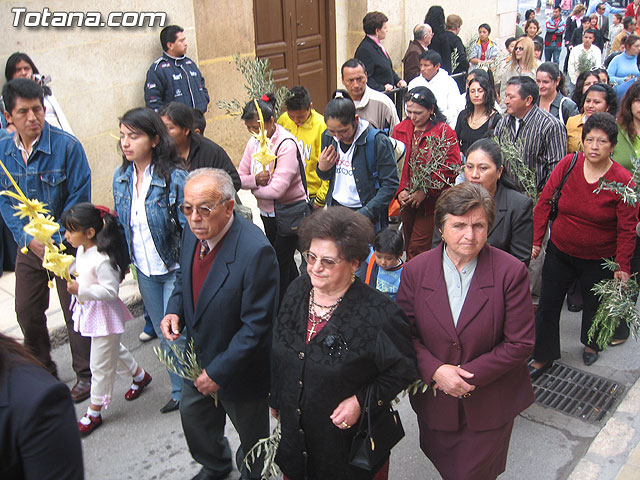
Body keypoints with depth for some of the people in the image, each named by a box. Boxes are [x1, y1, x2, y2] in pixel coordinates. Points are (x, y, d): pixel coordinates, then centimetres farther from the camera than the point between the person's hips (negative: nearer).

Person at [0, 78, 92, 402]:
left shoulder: (67, 146, -15)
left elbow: (79, 197, -14)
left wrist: (53, 240, -16)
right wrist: (28, 238, -11)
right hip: (28, 246, 5)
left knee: (75, 312, 4)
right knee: (27, 312, 14)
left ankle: (85, 375, 22)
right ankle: (43, 372, 36)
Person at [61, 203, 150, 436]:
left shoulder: (102, 259, -29)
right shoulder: (82, 250, 1)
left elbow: (110, 291, -27)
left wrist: (80, 290, -33)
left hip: (103, 313, -10)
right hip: (88, 310, 10)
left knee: (100, 365, 5)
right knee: (114, 349, 28)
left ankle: (94, 412, 19)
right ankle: (139, 375, 50)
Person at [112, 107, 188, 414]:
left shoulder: (175, 178, -19)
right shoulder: (121, 178, 0)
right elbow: (121, 224, 11)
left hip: (175, 270, -6)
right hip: (144, 270, 6)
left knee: (176, 333, -2)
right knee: (162, 334, 18)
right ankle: (179, 391, 37)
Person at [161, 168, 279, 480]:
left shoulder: (255, 251, -33)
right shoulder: (193, 232, -9)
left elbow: (257, 324, -28)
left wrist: (219, 371, -23)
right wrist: (174, 310, -10)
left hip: (239, 370, -7)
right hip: (199, 359, 7)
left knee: (251, 434, 19)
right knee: (192, 414, 28)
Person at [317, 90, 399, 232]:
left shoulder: (377, 141, -16)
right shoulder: (327, 137, 2)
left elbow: (391, 185, -15)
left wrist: (364, 214, -22)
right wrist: (322, 168, -8)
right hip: (335, 208, 5)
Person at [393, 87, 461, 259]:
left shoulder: (445, 132, -9)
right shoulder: (400, 129, 6)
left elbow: (451, 168, -13)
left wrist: (425, 191, -16)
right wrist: (400, 190, -9)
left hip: (431, 201, -5)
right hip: (406, 200, 5)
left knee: (417, 250, -6)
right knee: (408, 246, 15)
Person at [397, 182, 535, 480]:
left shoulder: (511, 272, -16)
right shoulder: (415, 271, -10)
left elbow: (520, 343, -14)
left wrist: (470, 376, -19)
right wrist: (434, 371, -20)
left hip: (489, 404, -2)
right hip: (434, 398, 2)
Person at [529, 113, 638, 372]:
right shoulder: (568, 165, -10)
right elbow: (544, 202, -3)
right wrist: (535, 240, -4)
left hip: (599, 260, -1)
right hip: (559, 251, 2)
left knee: (594, 305, 20)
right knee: (547, 305, 5)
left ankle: (590, 343, 50)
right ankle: (543, 356, 25)